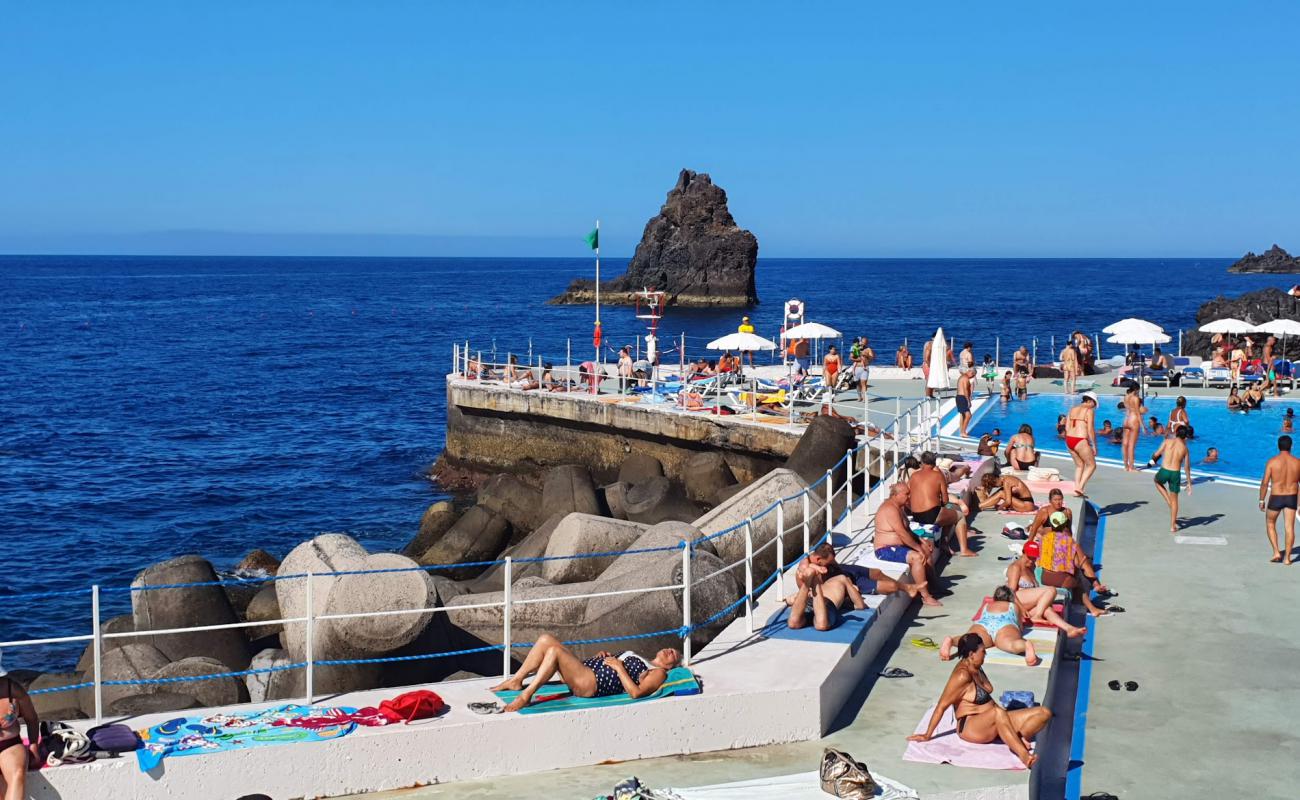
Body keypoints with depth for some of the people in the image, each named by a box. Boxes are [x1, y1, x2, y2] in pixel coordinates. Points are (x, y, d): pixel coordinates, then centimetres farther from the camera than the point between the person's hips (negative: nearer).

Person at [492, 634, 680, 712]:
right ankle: (515, 681, -3)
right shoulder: (641, 660, 32)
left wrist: (619, 667, -10)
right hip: (586, 668, 9)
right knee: (545, 639, -3)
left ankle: (526, 695, -28)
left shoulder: (658, 673, 5)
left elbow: (636, 692, -14)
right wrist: (604, 656, 15)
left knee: (554, 650, -29)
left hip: (594, 684, -9)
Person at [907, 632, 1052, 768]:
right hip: (971, 728, -9)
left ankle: (1017, 740, -24)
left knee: (1044, 713, -3)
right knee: (998, 713, -43)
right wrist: (927, 735, -14)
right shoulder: (963, 675, -19)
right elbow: (941, 706, -17)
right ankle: (1023, 755, -48)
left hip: (991, 725, 9)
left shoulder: (976, 668, 8)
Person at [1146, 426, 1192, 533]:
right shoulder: (1185, 448, 4)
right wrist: (1189, 483, 16)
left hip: (1164, 471, -1)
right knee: (1174, 499, 15)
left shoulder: (1167, 441, -2)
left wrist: (1153, 459, 21)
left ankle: (1169, 501, 17)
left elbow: (1156, 454, -5)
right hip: (1175, 473, 1)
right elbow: (1187, 467, 8)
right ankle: (1173, 526, 17)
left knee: (1157, 481, 36)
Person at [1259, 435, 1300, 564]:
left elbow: (1265, 483, -12)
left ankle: (1276, 552, 9)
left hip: (1276, 498, -2)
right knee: (1289, 528, 8)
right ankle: (1287, 557, 9)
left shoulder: (1272, 461, -12)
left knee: (1270, 524, 18)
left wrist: (1261, 500, -1)